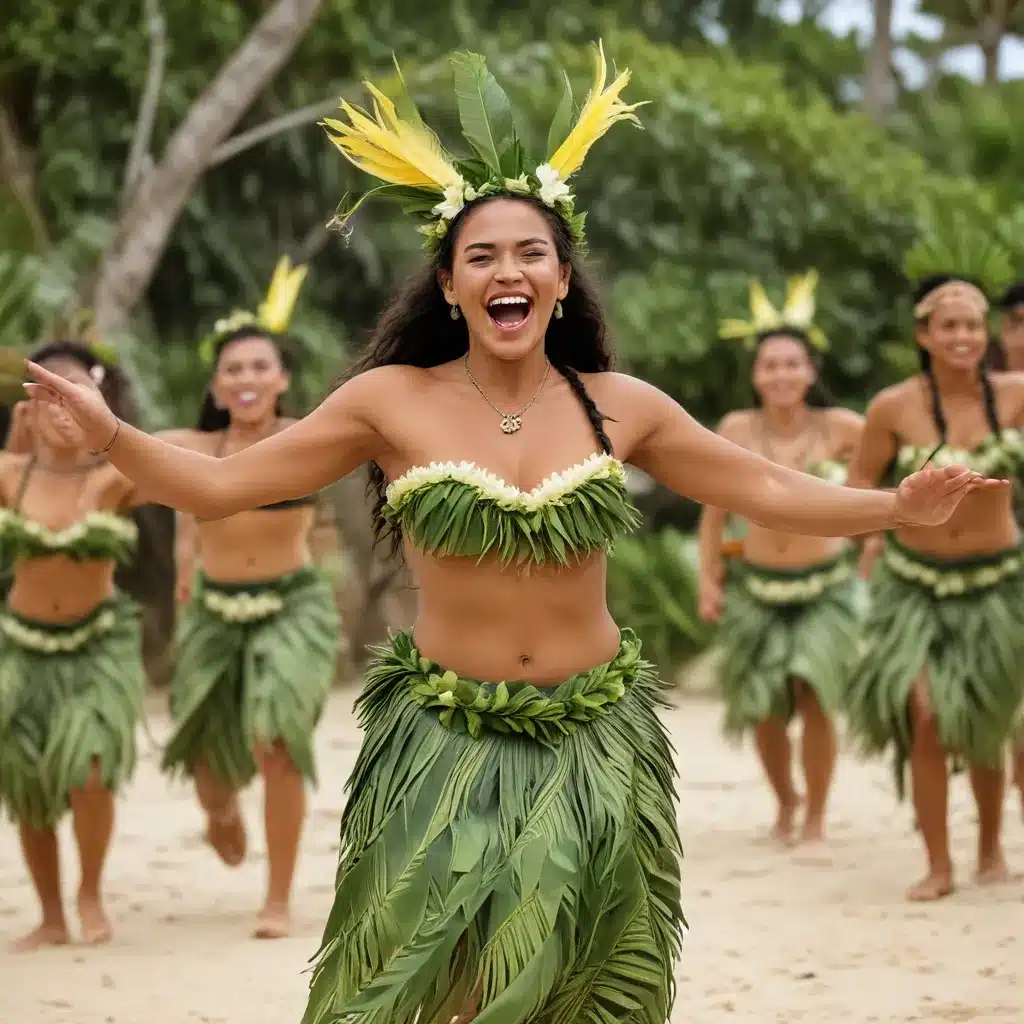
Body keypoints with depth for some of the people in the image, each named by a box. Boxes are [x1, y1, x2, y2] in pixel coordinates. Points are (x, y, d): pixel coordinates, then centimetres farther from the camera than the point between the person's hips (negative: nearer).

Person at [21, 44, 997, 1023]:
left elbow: (769, 490, 7)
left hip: (594, 746, 2)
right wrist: (106, 432, -19)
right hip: (441, 744, -2)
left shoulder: (618, 406, 1)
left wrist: (898, 506, -4)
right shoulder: (395, 401, -5)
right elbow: (218, 483, -5)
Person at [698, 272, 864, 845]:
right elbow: (714, 513, 3)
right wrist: (709, 580, 2)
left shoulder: (837, 427, -10)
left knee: (815, 700, -12)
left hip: (826, 587, -1)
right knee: (763, 712, 5)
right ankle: (785, 801, 33)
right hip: (758, 588, 1)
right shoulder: (738, 430, -8)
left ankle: (817, 815, 8)